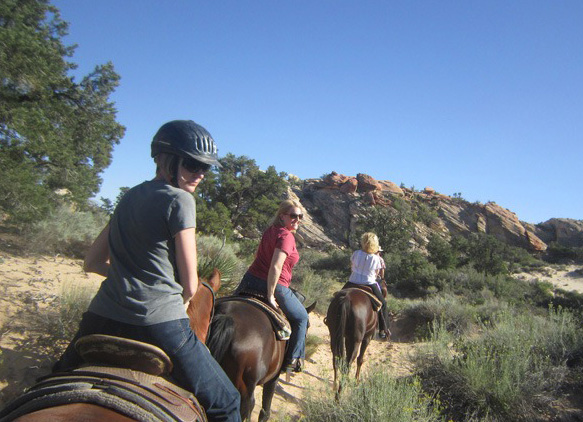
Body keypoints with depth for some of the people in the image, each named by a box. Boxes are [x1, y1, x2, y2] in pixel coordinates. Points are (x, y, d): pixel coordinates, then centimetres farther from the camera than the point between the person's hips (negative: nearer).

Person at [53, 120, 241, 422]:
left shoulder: (129, 197, 14)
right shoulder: (179, 199, -7)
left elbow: (93, 263, 21)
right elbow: (190, 286, -4)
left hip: (101, 318, 8)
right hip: (158, 324, -7)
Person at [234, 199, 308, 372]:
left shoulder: (269, 230, 10)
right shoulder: (287, 236, -17)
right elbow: (276, 267, -27)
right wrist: (270, 295, -20)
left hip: (250, 279, 7)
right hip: (275, 285, -7)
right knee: (301, 318, 15)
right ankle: (292, 361, 19)